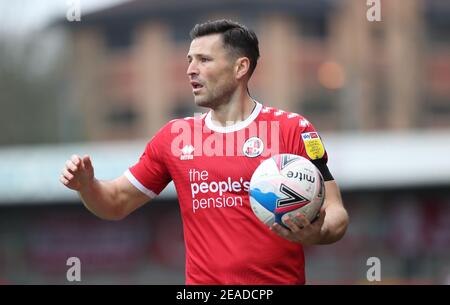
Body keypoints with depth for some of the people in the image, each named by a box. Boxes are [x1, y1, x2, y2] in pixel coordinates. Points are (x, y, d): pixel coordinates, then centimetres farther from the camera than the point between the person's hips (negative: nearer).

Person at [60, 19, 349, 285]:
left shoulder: (293, 129, -3)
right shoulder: (174, 136, 8)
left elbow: (336, 213, -4)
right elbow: (118, 203, 15)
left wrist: (315, 234, -26)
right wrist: (86, 184, -5)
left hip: (280, 279, -3)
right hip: (202, 279, 3)